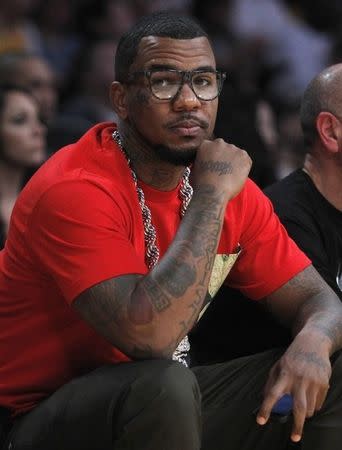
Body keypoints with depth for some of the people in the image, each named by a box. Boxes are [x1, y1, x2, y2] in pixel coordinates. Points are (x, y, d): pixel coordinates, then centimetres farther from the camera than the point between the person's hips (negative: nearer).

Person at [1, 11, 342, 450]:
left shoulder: (230, 186, 1)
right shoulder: (73, 190, -22)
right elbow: (150, 336, -34)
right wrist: (212, 196, -26)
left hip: (169, 410, 7)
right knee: (163, 385, -37)